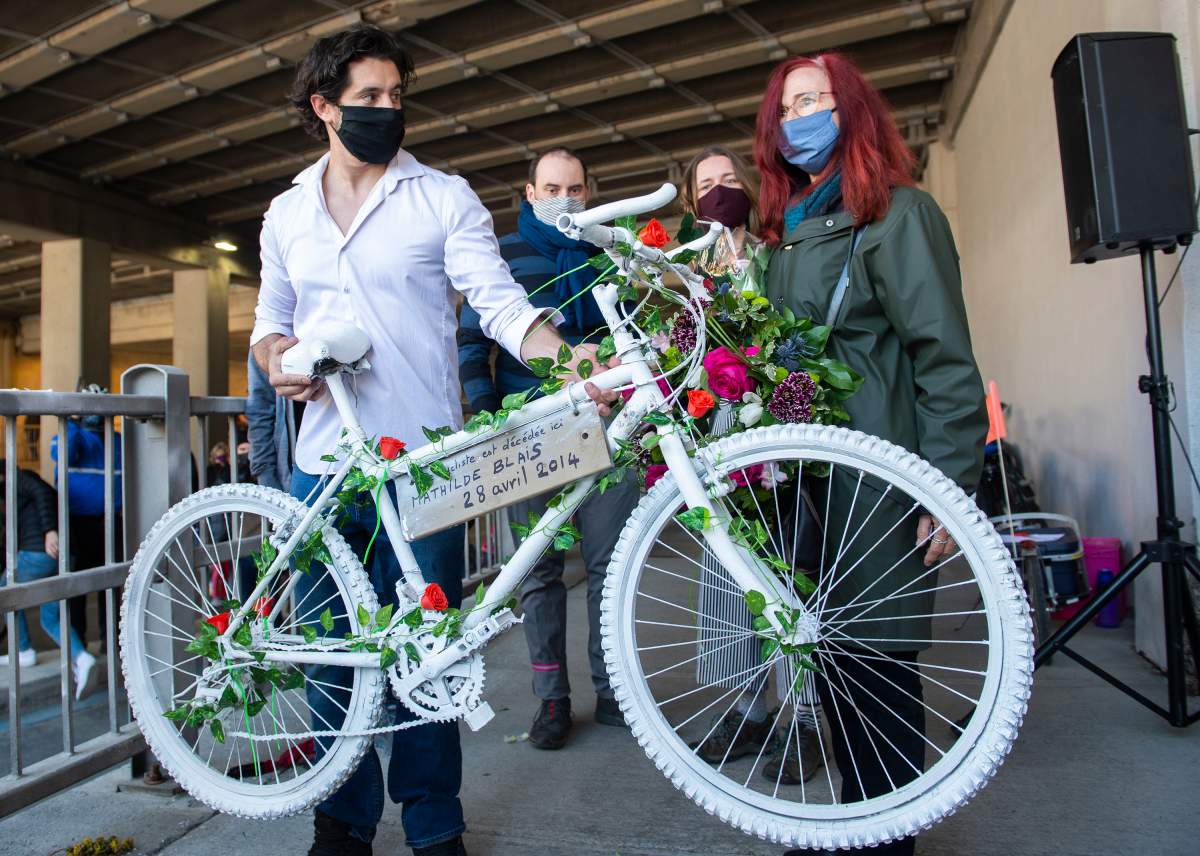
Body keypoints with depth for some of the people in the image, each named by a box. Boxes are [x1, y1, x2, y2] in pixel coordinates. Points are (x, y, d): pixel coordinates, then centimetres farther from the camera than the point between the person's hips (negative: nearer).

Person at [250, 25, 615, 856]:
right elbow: (271, 320, 21)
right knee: (330, 651, 11)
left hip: (421, 465, -3)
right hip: (322, 465, 4)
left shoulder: (444, 197, 3)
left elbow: (500, 301, -7)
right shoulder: (288, 212, 15)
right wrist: (279, 359, -2)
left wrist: (565, 357, -25)